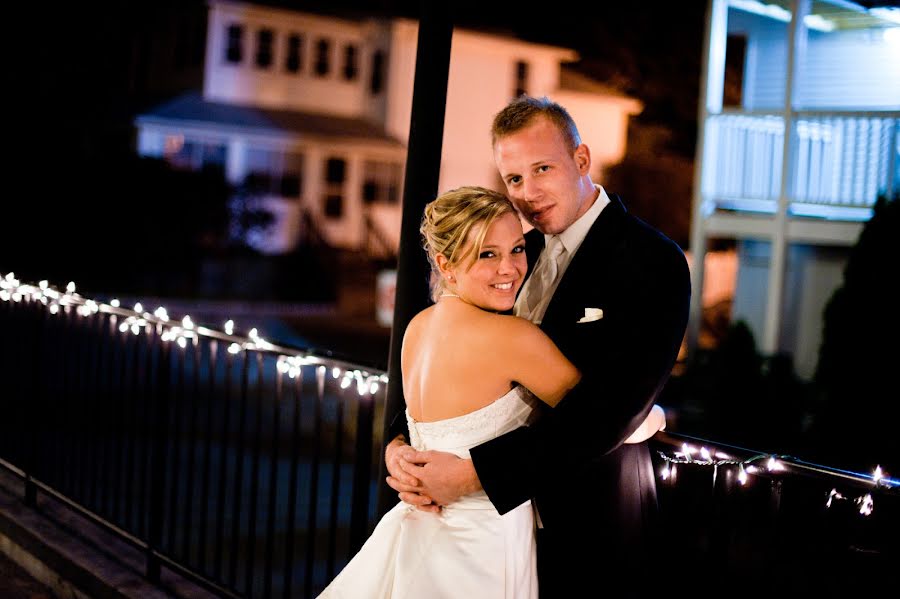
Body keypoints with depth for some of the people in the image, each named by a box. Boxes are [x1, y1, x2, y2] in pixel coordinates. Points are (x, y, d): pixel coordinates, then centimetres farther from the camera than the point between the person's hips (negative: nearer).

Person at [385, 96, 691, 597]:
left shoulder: (652, 263, -15)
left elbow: (609, 408, -25)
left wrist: (475, 473, -28)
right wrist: (399, 445, -14)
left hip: (589, 536, -6)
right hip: (506, 526, 6)